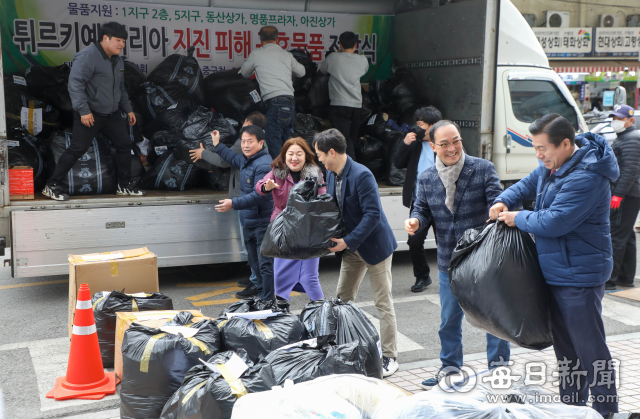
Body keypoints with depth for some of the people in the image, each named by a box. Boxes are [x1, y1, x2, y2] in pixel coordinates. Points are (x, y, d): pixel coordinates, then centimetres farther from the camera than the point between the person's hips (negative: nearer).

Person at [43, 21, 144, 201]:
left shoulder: (117, 61, 13)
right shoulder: (88, 56, -16)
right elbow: (75, 83, -23)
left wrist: (128, 109, 21)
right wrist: (83, 110, -28)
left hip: (112, 114, 9)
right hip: (90, 115, -8)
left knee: (124, 144, 9)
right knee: (77, 149, -9)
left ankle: (125, 185, 21)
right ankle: (52, 186, 1)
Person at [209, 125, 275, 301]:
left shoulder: (263, 165, -20)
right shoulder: (246, 160, 12)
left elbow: (259, 195, -26)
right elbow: (234, 159, 38)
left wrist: (234, 204, -27)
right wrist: (217, 145, 39)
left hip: (263, 222, -10)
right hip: (248, 222, 11)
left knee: (265, 264, -6)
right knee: (254, 262, 20)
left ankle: (267, 301, -1)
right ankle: (261, 294, 33)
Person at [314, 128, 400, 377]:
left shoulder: (362, 175, -23)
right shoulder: (331, 174, 3)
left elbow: (372, 214, -26)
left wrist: (348, 242, -24)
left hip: (374, 245, -8)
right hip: (351, 247, 9)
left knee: (383, 303, 0)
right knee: (342, 299, 12)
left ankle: (389, 357, 9)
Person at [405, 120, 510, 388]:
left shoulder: (483, 169, -6)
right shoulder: (426, 179, 4)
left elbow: (497, 202, -9)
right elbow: (422, 210, 8)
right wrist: (415, 222, -15)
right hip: (449, 262, 3)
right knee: (449, 319, 14)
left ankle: (498, 368, 24)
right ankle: (450, 367, 32)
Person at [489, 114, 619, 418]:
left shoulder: (586, 177, -25)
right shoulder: (553, 165, 5)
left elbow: (553, 222, -27)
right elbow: (529, 184, 22)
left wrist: (518, 218, -11)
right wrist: (504, 201, 3)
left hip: (578, 276, -10)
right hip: (553, 272, 10)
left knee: (590, 348, -1)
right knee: (564, 345, 19)